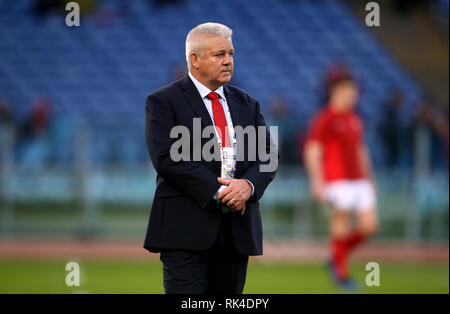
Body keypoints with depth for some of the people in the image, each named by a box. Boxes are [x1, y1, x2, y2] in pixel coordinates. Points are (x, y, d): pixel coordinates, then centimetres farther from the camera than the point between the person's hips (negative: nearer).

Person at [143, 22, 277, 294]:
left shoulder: (247, 104, 18)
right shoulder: (163, 101, 0)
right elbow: (166, 158, -12)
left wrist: (248, 185, -12)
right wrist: (216, 191, -17)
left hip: (238, 230, 6)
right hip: (186, 229, -5)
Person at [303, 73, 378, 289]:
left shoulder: (355, 120, 18)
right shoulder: (324, 119, -6)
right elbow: (312, 151, -11)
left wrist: (369, 180, 27)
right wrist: (316, 181, -18)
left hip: (358, 180, 7)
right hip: (337, 181, -7)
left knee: (369, 226, -1)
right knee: (341, 225, -8)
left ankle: (337, 259, 20)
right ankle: (341, 273, 6)